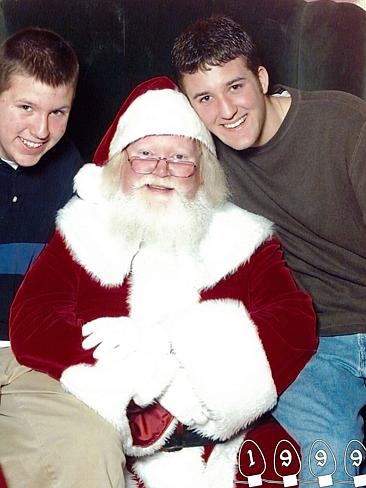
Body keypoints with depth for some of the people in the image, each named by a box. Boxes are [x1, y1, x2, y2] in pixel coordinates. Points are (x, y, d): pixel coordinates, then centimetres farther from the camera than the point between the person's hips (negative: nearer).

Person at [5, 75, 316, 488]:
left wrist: (167, 342, -11)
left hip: (224, 448, 1)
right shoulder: (81, 236, 11)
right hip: (98, 447, -1)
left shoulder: (242, 238, 13)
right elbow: (28, 329, -3)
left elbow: (296, 327, 0)